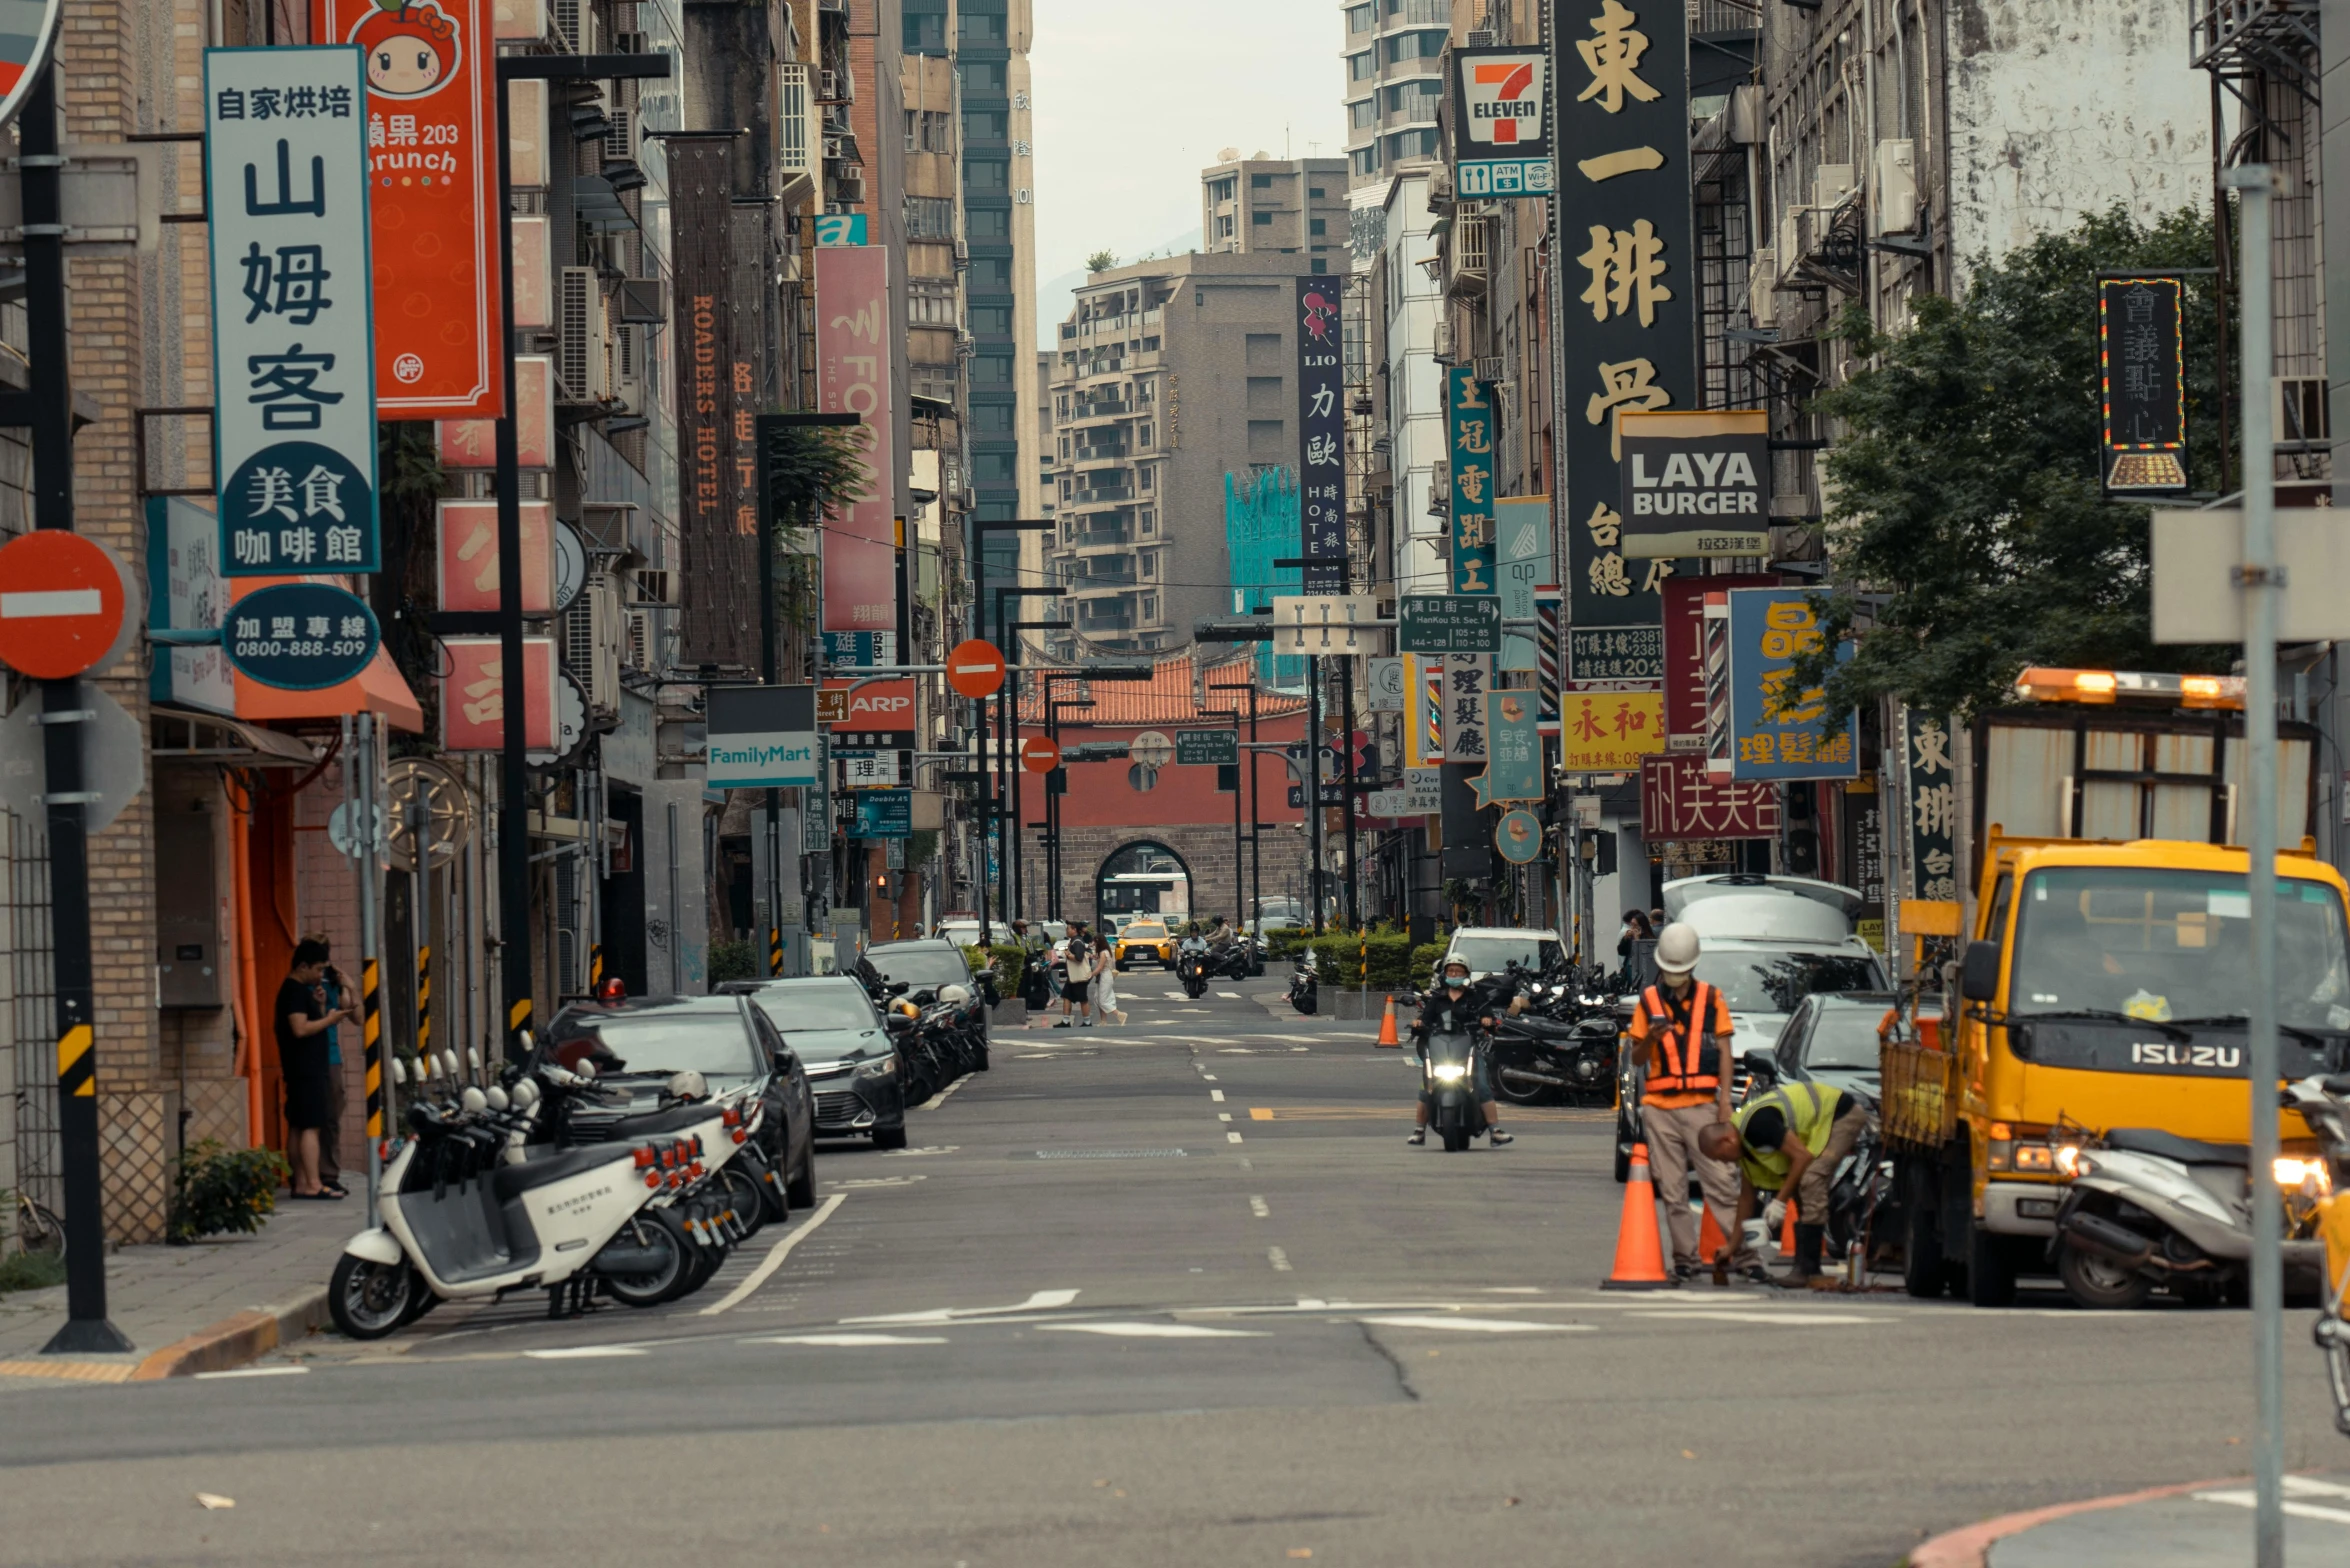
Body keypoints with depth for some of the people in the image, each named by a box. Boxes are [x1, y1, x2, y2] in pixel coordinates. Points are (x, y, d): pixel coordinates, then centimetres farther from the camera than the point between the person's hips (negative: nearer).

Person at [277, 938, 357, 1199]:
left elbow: (310, 1024, 24)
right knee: (310, 1127, -12)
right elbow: (300, 1028, -22)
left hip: (307, 1067, 10)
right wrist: (329, 1019, -14)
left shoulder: (301, 990, 18)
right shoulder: (295, 991, -13)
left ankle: (301, 1183, 11)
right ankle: (312, 1185, -15)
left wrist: (319, 1006, 7)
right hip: (305, 1068, -10)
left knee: (297, 1128, 9)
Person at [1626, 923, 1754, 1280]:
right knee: (1672, 1191, 2)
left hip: (1702, 1104, -2)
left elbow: (1724, 1051, 8)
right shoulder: (1648, 1000, 10)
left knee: (1722, 1182, -7)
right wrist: (1650, 1038, -12)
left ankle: (1742, 1253, -7)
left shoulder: (1711, 998, 9)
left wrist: (1725, 1099, -1)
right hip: (1659, 1106, 2)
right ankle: (1684, 1257, 6)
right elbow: (1636, 1057, 11)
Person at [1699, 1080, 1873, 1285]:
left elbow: (1802, 1155, -25)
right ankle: (1809, 1268, 11)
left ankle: (1807, 1270, -20)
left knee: (1810, 1180, -20)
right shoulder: (1744, 1140, 6)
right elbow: (1746, 1195, 15)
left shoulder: (1758, 1124, -26)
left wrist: (1780, 1201, -18)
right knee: (1800, 1185, 8)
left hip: (1845, 1115, -10)